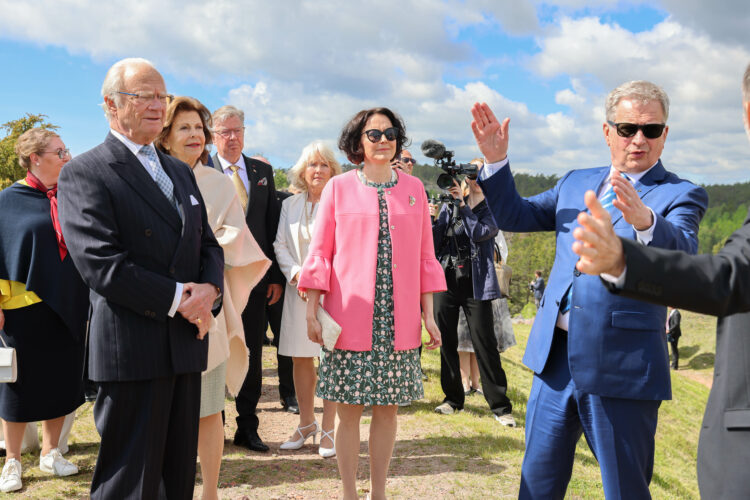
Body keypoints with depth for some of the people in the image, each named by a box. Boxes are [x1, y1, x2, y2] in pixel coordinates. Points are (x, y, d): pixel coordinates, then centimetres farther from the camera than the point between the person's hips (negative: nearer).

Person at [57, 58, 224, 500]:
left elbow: (209, 245, 16)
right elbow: (100, 264, -17)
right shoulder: (84, 173, -6)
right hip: (132, 350, -7)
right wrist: (177, 299, -16)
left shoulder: (180, 171, 17)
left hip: (186, 343, 7)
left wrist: (209, 289, -6)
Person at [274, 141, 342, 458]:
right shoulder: (290, 205, 12)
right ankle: (306, 423, 24)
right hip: (298, 290, 4)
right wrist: (296, 274, -6)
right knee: (300, 358, 8)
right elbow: (280, 245, 10)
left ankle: (328, 429, 9)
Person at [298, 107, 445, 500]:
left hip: (399, 321, 2)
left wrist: (428, 315, 6)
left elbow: (424, 256, 10)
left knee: (387, 408, 8)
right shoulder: (338, 187, 3)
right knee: (349, 409, 2)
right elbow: (320, 252, 3)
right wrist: (312, 311, -3)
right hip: (350, 318, -2)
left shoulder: (413, 188, 9)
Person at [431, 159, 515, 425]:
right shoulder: (449, 205, 12)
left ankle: (500, 406, 4)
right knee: (447, 343, 8)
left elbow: (479, 233, -16)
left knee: (485, 345, -4)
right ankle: (453, 398, 23)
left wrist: (461, 203, -14)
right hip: (447, 282, 4)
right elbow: (434, 243, 8)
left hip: (476, 285, -3)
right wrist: (431, 218, -8)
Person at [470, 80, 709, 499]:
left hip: (622, 367, -4)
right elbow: (514, 215, 16)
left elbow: (682, 252, -22)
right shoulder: (576, 183, 13)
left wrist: (644, 221, -44)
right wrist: (497, 161, 2)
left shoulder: (681, 195, -3)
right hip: (557, 358, 5)